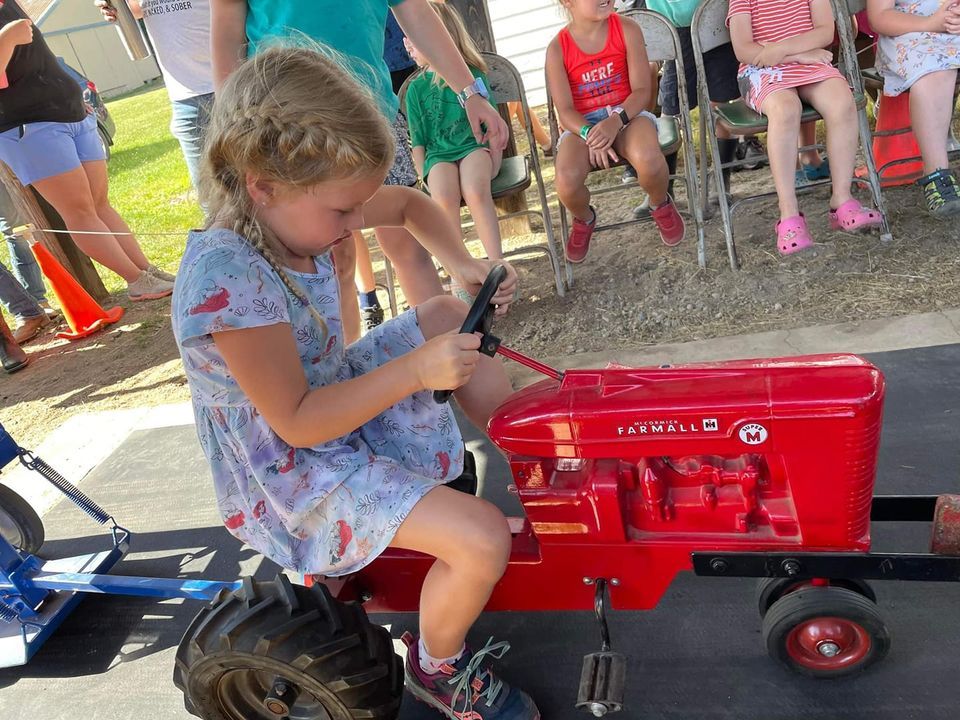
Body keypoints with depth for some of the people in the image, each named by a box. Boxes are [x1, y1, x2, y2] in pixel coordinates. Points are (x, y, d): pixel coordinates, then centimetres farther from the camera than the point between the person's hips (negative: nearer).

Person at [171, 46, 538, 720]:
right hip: (294, 474, -9)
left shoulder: (287, 208, -7)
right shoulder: (227, 279, -31)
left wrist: (464, 264, -6)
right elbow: (297, 422, -27)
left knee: (446, 316, 10)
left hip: (336, 396, 9)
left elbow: (408, 203, 9)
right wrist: (414, 370, -29)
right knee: (482, 540, -22)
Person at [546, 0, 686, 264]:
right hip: (581, 125, 0)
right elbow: (565, 110, -7)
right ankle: (584, 219, 9)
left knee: (647, 158, -35)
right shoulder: (557, 48, -4)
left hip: (627, 114, 0)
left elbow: (641, 90, -6)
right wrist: (590, 134, -27)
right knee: (566, 182, -30)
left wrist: (616, 120, -25)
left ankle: (661, 205, 3)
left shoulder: (627, 30, -3)